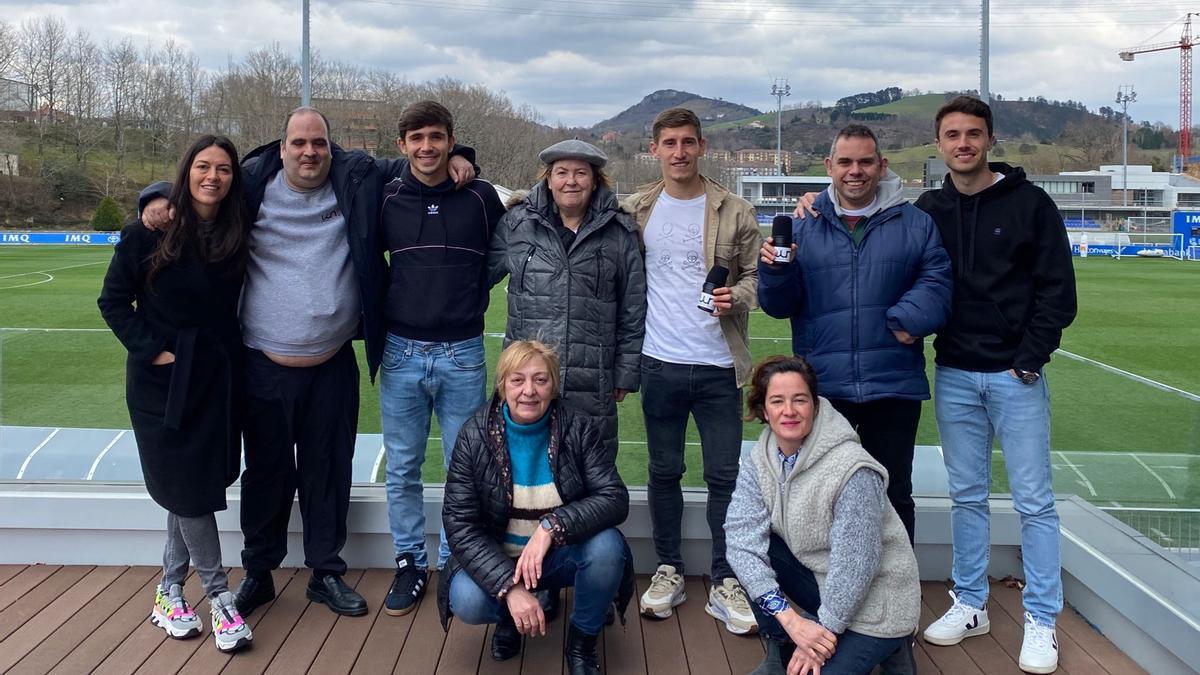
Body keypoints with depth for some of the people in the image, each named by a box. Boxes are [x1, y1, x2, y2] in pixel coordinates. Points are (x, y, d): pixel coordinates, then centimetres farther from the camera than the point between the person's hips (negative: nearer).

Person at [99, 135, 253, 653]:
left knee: (190, 488, 9)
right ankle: (220, 595, 11)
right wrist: (151, 350, -10)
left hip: (216, 378, 3)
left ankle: (170, 589, 24)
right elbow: (114, 301, -2)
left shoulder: (237, 237, 0)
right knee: (189, 489, -1)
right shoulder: (150, 232, -8)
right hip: (161, 380, -3)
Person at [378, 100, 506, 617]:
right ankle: (410, 563, 23)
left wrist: (470, 294, 4)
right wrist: (380, 309, 7)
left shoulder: (482, 197, -1)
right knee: (402, 470, 8)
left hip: (463, 354, -1)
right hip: (402, 352, 1)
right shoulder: (386, 199, 2)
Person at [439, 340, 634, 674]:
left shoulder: (580, 429, -12)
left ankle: (582, 642, -2)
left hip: (561, 556, 1)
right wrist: (510, 587, -28)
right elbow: (459, 524, -16)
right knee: (466, 601, -31)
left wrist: (551, 526, -34)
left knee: (607, 545, -30)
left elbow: (615, 498, -18)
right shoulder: (475, 436, -13)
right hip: (497, 559, 0)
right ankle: (509, 615, 8)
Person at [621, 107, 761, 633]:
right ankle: (668, 570, 25)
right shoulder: (634, 212, 4)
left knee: (725, 475, 3)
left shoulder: (734, 212, 1)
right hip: (660, 364, 1)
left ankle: (725, 583, 15)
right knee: (664, 472, 11)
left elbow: (756, 274, 6)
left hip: (718, 365, -1)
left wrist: (736, 297, -15)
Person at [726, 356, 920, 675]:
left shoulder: (852, 469, -28)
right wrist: (789, 619, -28)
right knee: (751, 553, -15)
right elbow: (742, 538, -18)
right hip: (821, 578, 6)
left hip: (872, 599, -6)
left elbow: (855, 566, -24)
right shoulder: (756, 460, -9)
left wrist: (824, 630, -16)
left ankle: (886, 647, 9)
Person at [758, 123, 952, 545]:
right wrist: (774, 270, -17)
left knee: (894, 494, 13)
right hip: (821, 385, 0)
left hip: (893, 386, 0)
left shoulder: (916, 224, 4)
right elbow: (779, 305, 2)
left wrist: (908, 318, -18)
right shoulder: (803, 226, 4)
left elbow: (936, 282, -3)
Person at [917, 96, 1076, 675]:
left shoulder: (1030, 203, -2)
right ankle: (969, 606, 22)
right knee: (966, 496, 11)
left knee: (1033, 500, 1)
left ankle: (1041, 621, 11)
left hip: (1015, 375, -3)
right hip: (953, 376, 3)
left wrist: (1031, 358, -9)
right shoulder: (927, 211, 7)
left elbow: (1058, 290, -3)